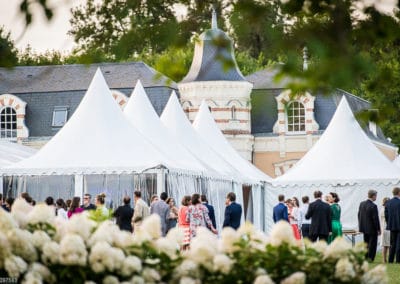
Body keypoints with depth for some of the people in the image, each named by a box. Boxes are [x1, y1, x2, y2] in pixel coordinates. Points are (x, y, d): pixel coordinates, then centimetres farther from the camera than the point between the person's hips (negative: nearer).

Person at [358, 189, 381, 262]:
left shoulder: (361, 204, 3)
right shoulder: (373, 206, -19)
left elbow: (359, 215, 10)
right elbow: (375, 218, -18)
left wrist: (361, 226, 19)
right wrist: (378, 229, -10)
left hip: (364, 228, 7)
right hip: (372, 229, -7)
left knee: (366, 244, 17)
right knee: (372, 245, 2)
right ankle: (370, 258, 1)